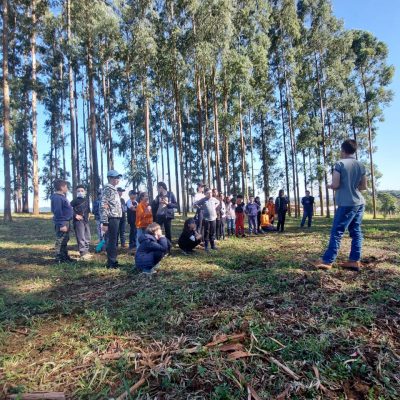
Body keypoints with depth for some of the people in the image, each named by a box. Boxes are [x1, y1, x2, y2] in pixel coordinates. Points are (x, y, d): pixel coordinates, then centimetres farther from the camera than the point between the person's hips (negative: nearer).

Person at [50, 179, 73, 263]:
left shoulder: (62, 196, 16)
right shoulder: (57, 197, -17)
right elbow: (58, 212, -22)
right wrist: (62, 225, -24)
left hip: (66, 222, 11)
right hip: (62, 223, -11)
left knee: (65, 240, 17)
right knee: (60, 241, -3)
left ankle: (65, 256, 27)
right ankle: (59, 259, 4)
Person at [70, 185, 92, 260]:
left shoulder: (87, 200, 12)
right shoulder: (75, 200, -6)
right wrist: (75, 215, -17)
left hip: (86, 221, 7)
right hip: (78, 221, -7)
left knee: (87, 237, 13)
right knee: (81, 238, -7)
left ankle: (86, 251, 25)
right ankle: (83, 254, -4)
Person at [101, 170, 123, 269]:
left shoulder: (114, 189, 18)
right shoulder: (107, 189, -12)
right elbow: (103, 206, -20)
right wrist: (105, 222, -23)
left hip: (116, 219, 9)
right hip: (112, 219, -9)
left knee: (114, 241, 15)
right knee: (112, 241, -2)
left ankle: (112, 261, 25)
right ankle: (111, 263, 6)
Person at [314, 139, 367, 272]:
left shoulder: (340, 164, -10)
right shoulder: (361, 165, 10)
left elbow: (335, 184, -15)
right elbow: (364, 186, 14)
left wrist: (329, 186, 6)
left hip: (346, 204, -7)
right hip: (359, 203, 7)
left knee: (337, 232, -6)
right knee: (356, 232, 9)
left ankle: (327, 261, -3)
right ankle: (355, 261, 11)